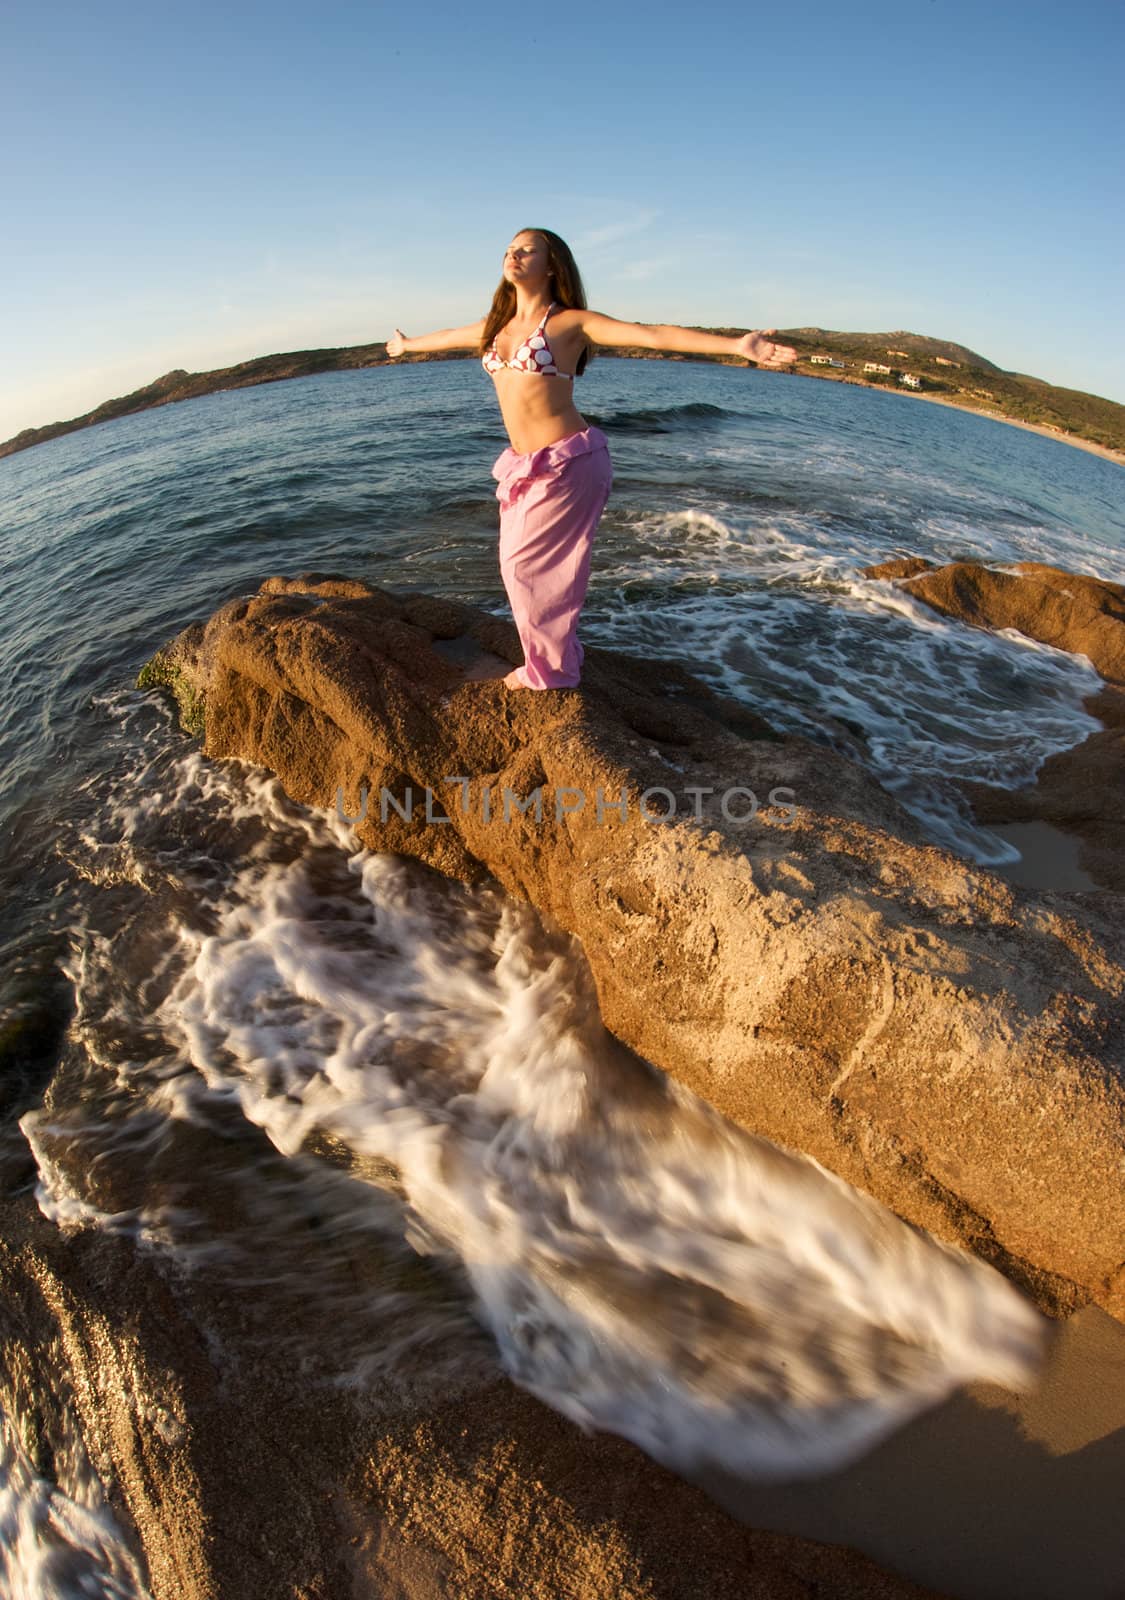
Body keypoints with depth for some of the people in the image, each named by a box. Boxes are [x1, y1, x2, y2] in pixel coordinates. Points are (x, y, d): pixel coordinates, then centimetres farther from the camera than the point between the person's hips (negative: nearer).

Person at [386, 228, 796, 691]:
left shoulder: (571, 321, -6)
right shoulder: (497, 325, 14)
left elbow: (650, 333, -16)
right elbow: (447, 336, 33)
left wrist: (737, 344, -26)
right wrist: (407, 344, 51)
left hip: (568, 462, -7)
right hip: (524, 465, 7)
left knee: (530, 567, -2)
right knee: (518, 563, 12)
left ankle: (549, 672, 17)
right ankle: (548, 659, 31)